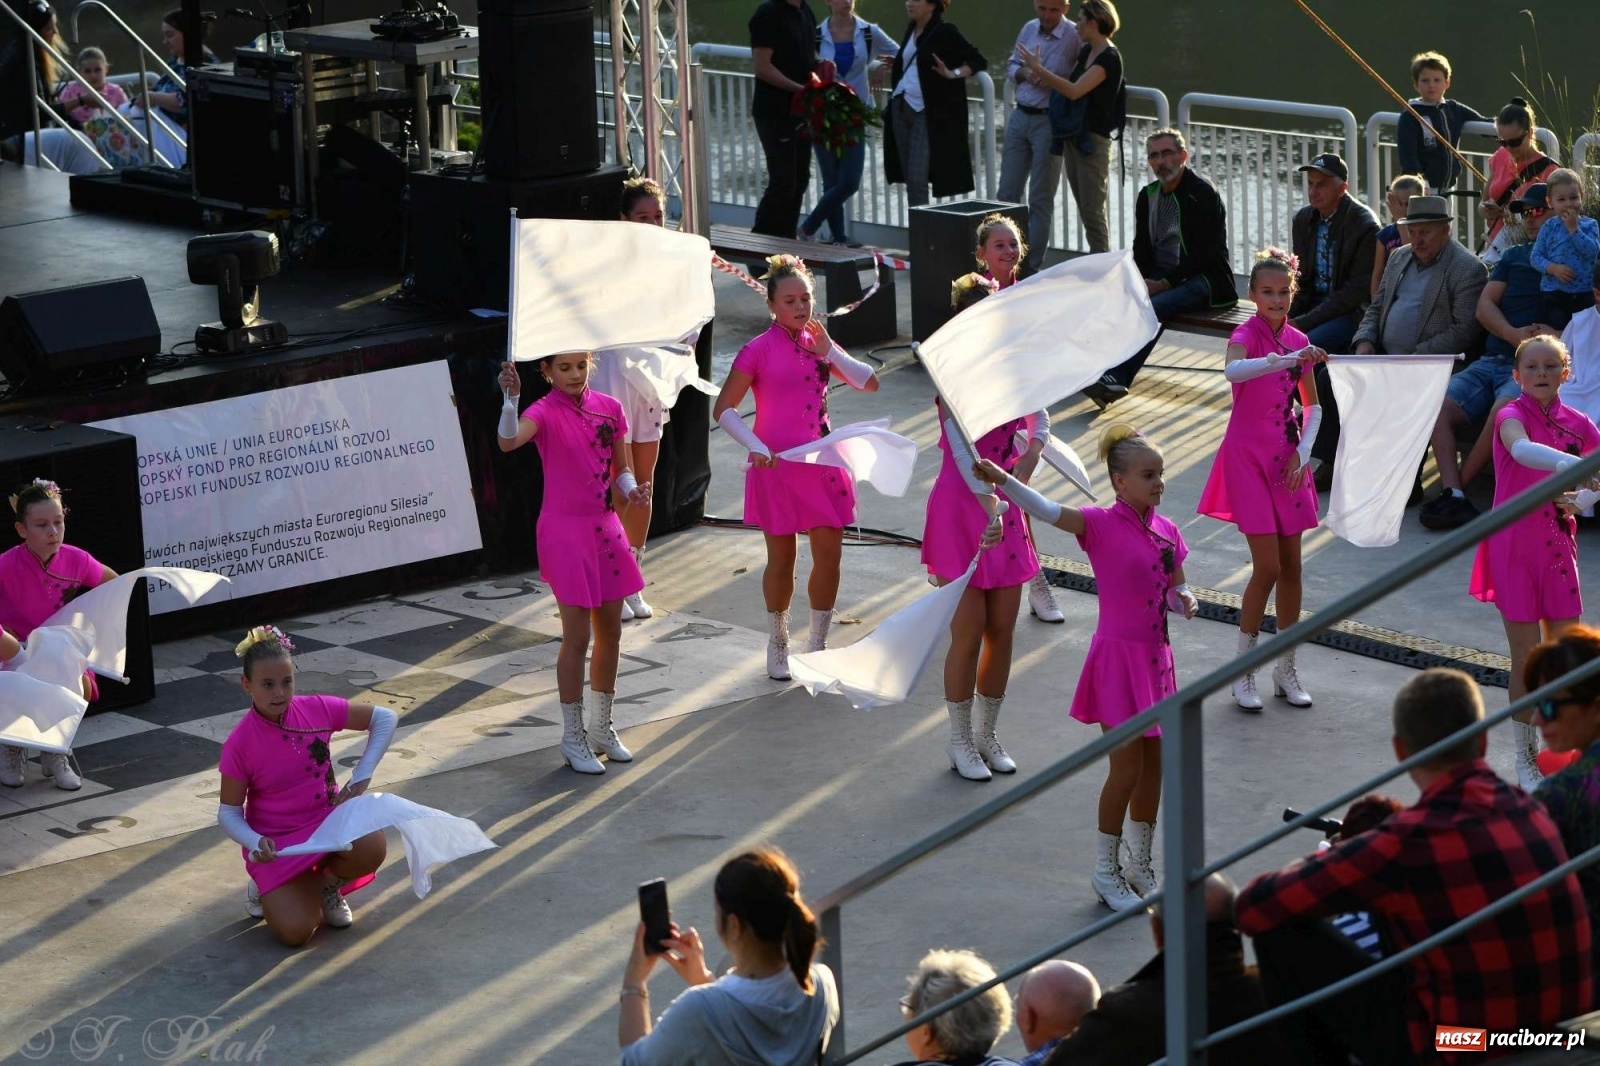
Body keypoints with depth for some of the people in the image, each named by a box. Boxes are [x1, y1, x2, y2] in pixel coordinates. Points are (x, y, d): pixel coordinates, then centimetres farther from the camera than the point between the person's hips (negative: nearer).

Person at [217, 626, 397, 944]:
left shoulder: (317, 710, -10)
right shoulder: (239, 744, -16)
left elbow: (384, 718, 1)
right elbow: (229, 812, -8)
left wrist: (362, 776, -9)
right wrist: (254, 843, -28)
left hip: (329, 819, 3)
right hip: (278, 844, -3)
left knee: (372, 848, -32)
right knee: (295, 931, -23)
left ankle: (328, 883, 4)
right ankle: (266, 888, 14)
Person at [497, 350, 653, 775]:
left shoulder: (608, 408, 3)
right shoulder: (545, 413, -13)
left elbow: (622, 469, 10)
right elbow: (508, 441, -34)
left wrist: (632, 490, -11)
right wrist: (511, 399, -50)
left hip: (605, 528, 6)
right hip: (565, 532, -6)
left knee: (610, 632, 13)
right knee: (577, 637, -2)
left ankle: (603, 729, 28)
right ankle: (573, 738, 10)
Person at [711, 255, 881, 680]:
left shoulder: (818, 342, 7)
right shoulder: (759, 350, -8)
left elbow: (870, 382, 4)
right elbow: (723, 409, -8)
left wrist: (829, 352, -7)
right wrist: (757, 447, -19)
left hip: (822, 462, 4)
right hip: (778, 465, -4)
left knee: (829, 553, 3)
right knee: (782, 558, 5)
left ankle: (817, 645, 17)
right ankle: (778, 645, 21)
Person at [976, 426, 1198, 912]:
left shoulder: (1166, 531, 3)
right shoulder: (1101, 525, -15)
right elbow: (1048, 511, -31)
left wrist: (1185, 600, -9)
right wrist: (1001, 479, -46)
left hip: (1156, 658, 6)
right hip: (1119, 658, -6)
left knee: (1153, 766, 14)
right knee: (1127, 770, -1)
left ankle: (1141, 865, 30)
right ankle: (1107, 871, 16)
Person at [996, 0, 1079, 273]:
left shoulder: (1075, 37, -12)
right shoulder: (1029, 29, 7)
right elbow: (1011, 66, 16)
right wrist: (1025, 73, -5)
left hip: (1049, 122, -6)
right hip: (1020, 116, 6)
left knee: (1040, 199, 1)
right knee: (1008, 192, 9)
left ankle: (1032, 265, 8)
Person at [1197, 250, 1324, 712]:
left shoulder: (1298, 342, 7)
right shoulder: (1246, 335, -11)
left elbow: (1312, 406, 14)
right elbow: (1233, 371, -36)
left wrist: (1303, 451, 0)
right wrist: (1289, 359, -46)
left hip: (1287, 460, 5)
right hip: (1248, 456, -5)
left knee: (1291, 565, 7)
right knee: (1267, 566, -9)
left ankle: (1286, 669, 18)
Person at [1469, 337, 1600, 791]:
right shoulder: (1512, 415, -11)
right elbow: (1521, 447, -34)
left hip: (1558, 545, 4)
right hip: (1515, 545, -4)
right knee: (1526, 658, 1)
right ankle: (1526, 759, 12)